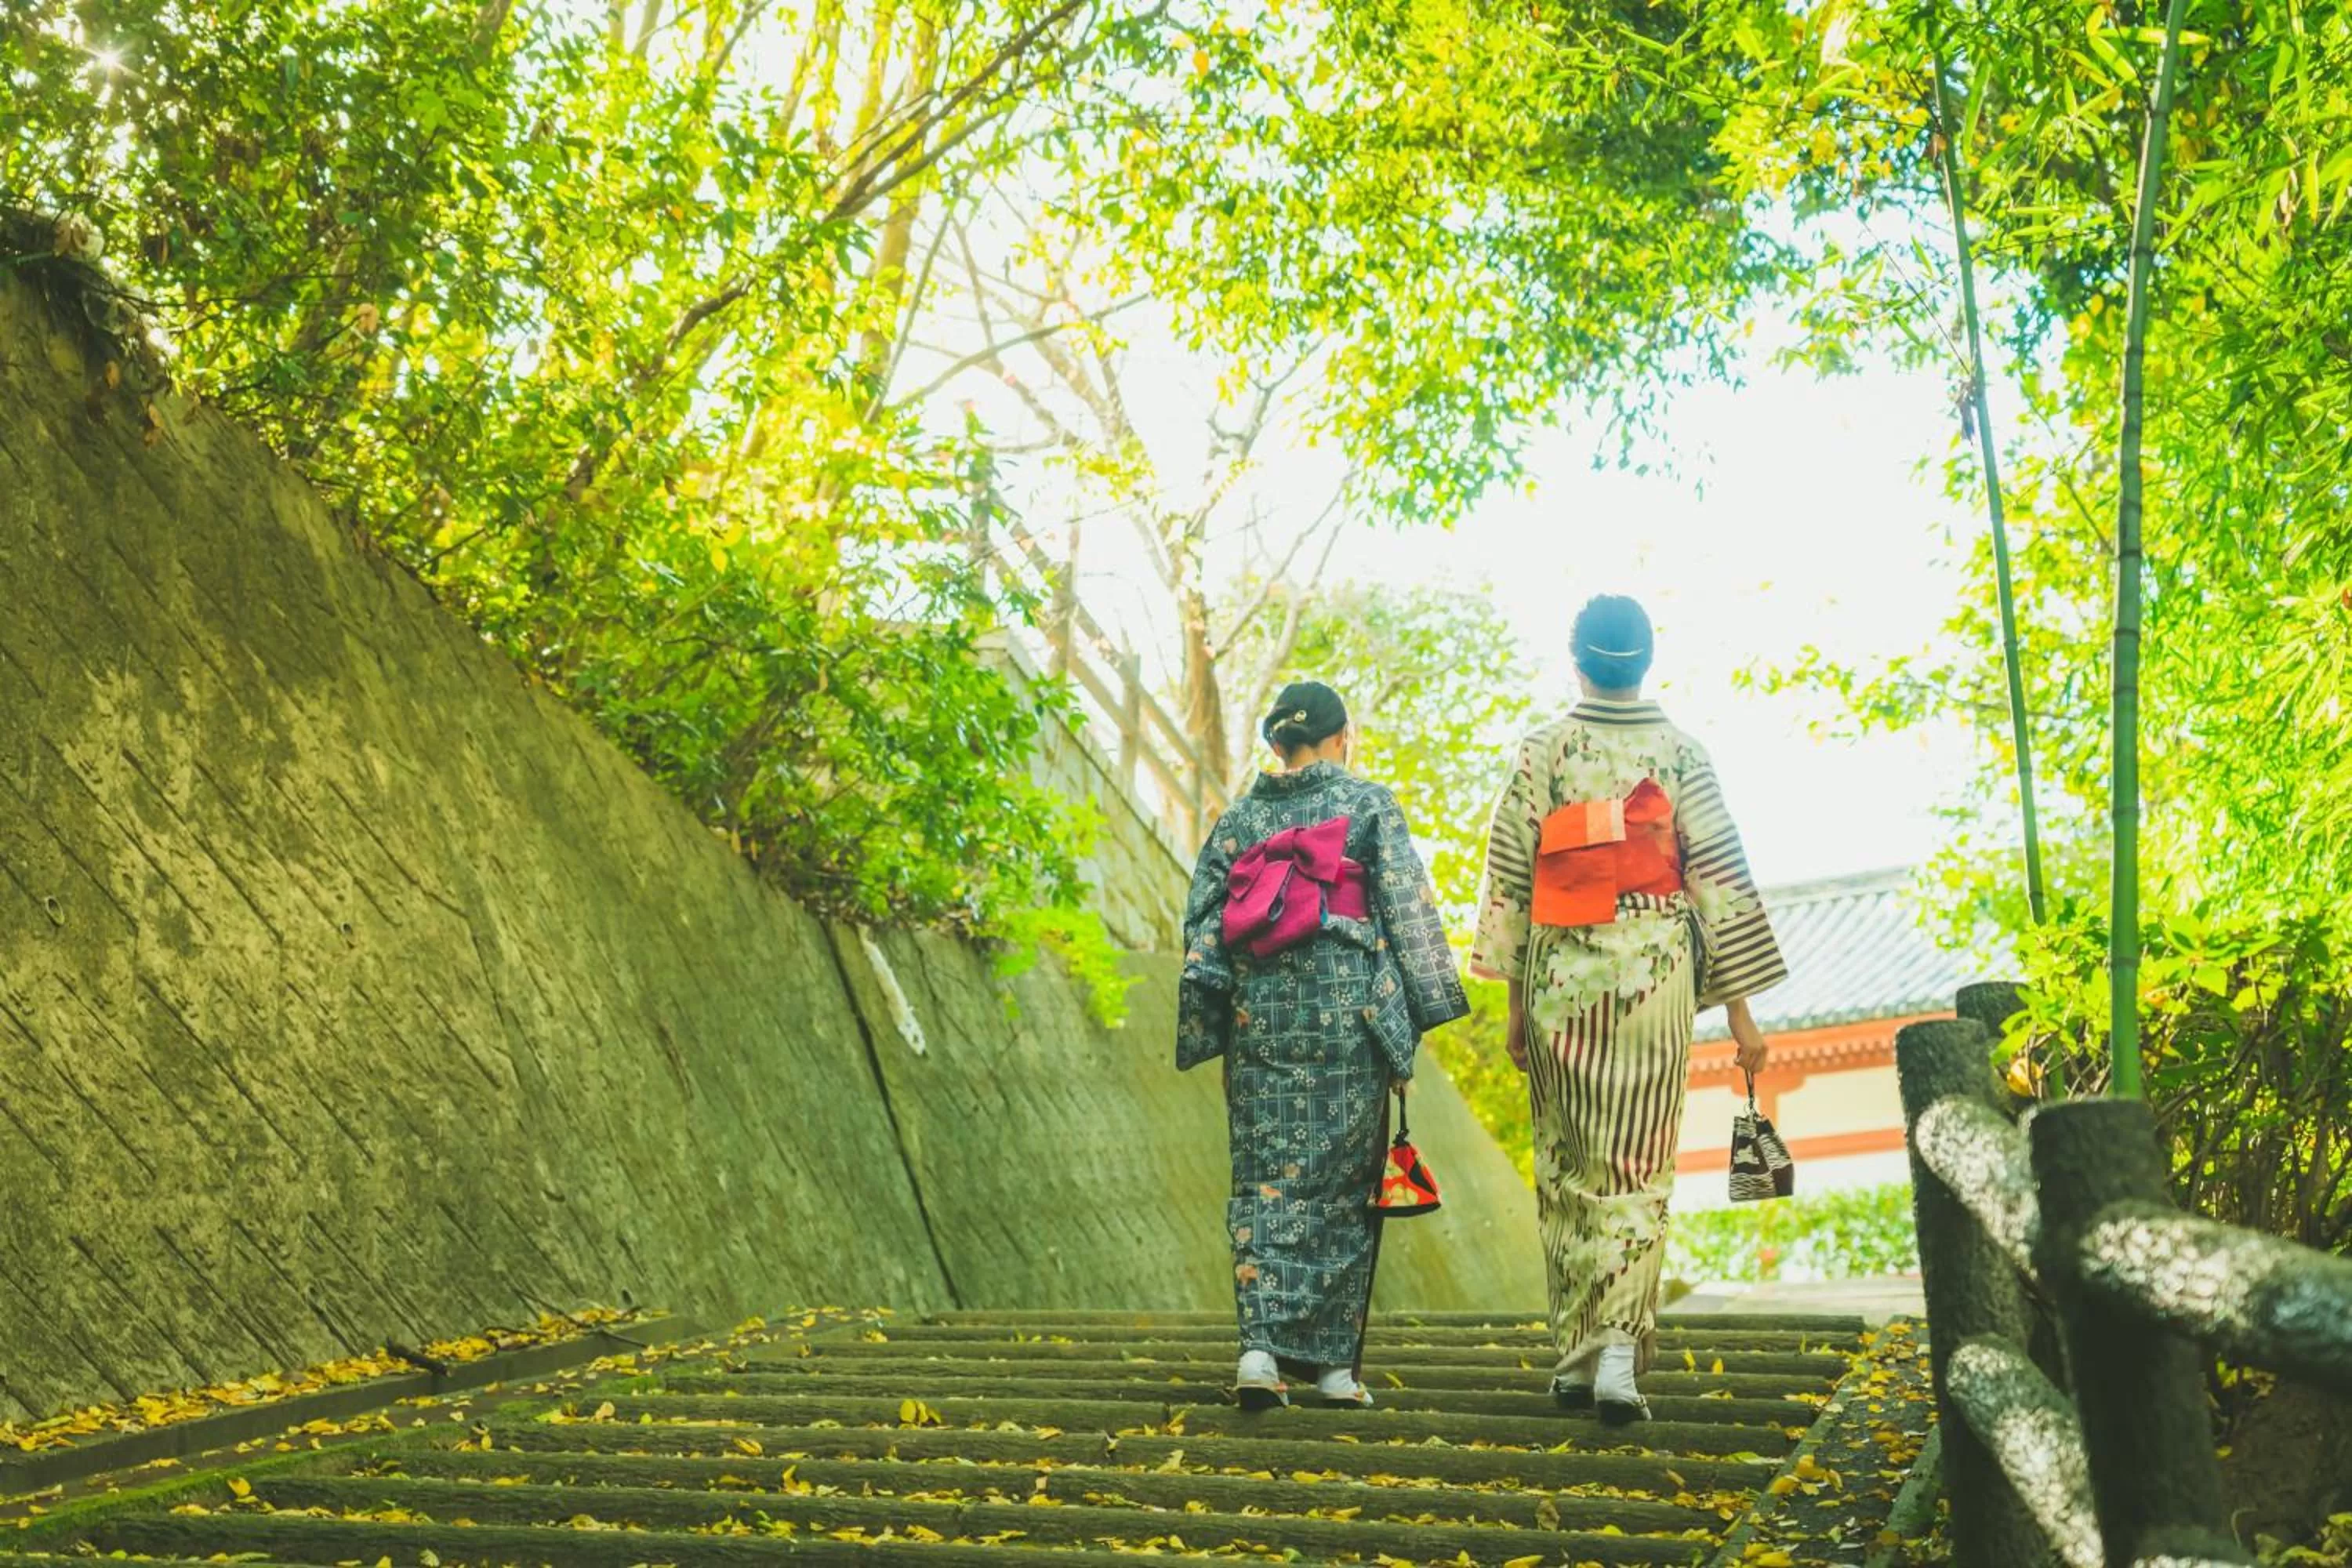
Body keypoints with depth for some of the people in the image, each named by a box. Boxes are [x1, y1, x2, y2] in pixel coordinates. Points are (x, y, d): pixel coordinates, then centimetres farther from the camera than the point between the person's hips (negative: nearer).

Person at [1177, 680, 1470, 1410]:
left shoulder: (1238, 817, 11)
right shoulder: (1369, 805, 1)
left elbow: (1202, 919, 6)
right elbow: (1408, 907, -2)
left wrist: (1210, 1014, 8)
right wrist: (1427, 1004, 2)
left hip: (1258, 1017, 3)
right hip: (1346, 1015, -3)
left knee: (1263, 1180, 6)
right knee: (1339, 1184, 4)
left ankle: (1261, 1346, -8)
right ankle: (1334, 1362, 9)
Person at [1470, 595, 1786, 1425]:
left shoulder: (1542, 752, 0)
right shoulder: (1680, 752, 0)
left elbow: (1509, 876, 1)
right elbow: (1719, 878, -2)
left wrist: (1514, 1002, 8)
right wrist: (1740, 1011, 3)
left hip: (1560, 980, 1)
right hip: (1654, 978, 0)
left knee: (1567, 1168, 11)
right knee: (1639, 1169, 4)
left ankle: (1573, 1357, 17)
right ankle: (1617, 1351, -8)